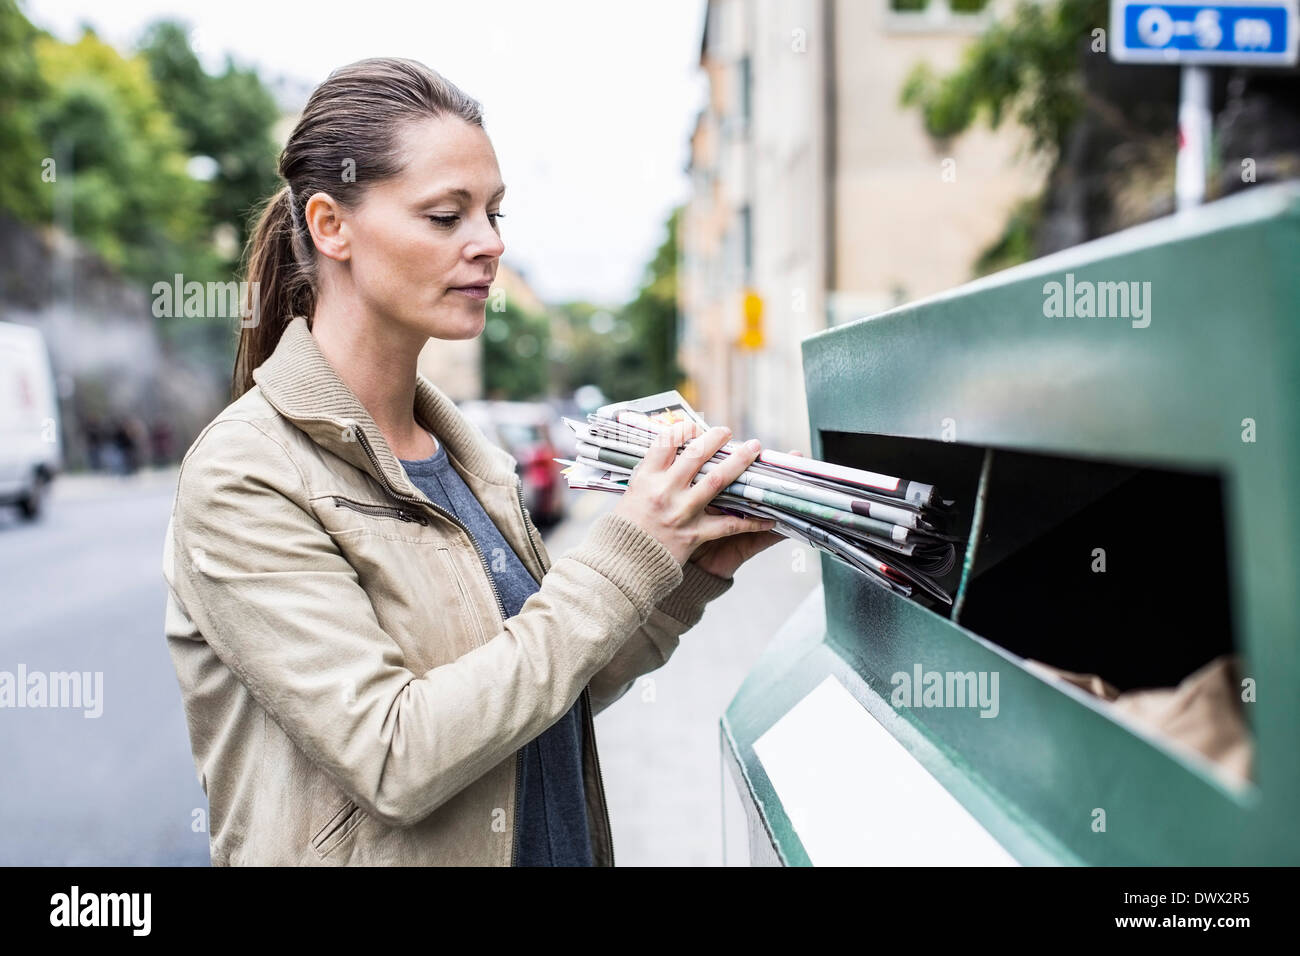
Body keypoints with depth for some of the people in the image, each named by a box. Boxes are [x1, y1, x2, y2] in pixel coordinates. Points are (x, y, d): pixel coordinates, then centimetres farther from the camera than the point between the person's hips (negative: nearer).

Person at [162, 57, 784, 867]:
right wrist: (622, 559, -24)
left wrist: (689, 573, -9)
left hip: (557, 840, 6)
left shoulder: (467, 452, 1)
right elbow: (393, 756, -25)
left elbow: (553, 695, 6)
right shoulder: (245, 475, -18)